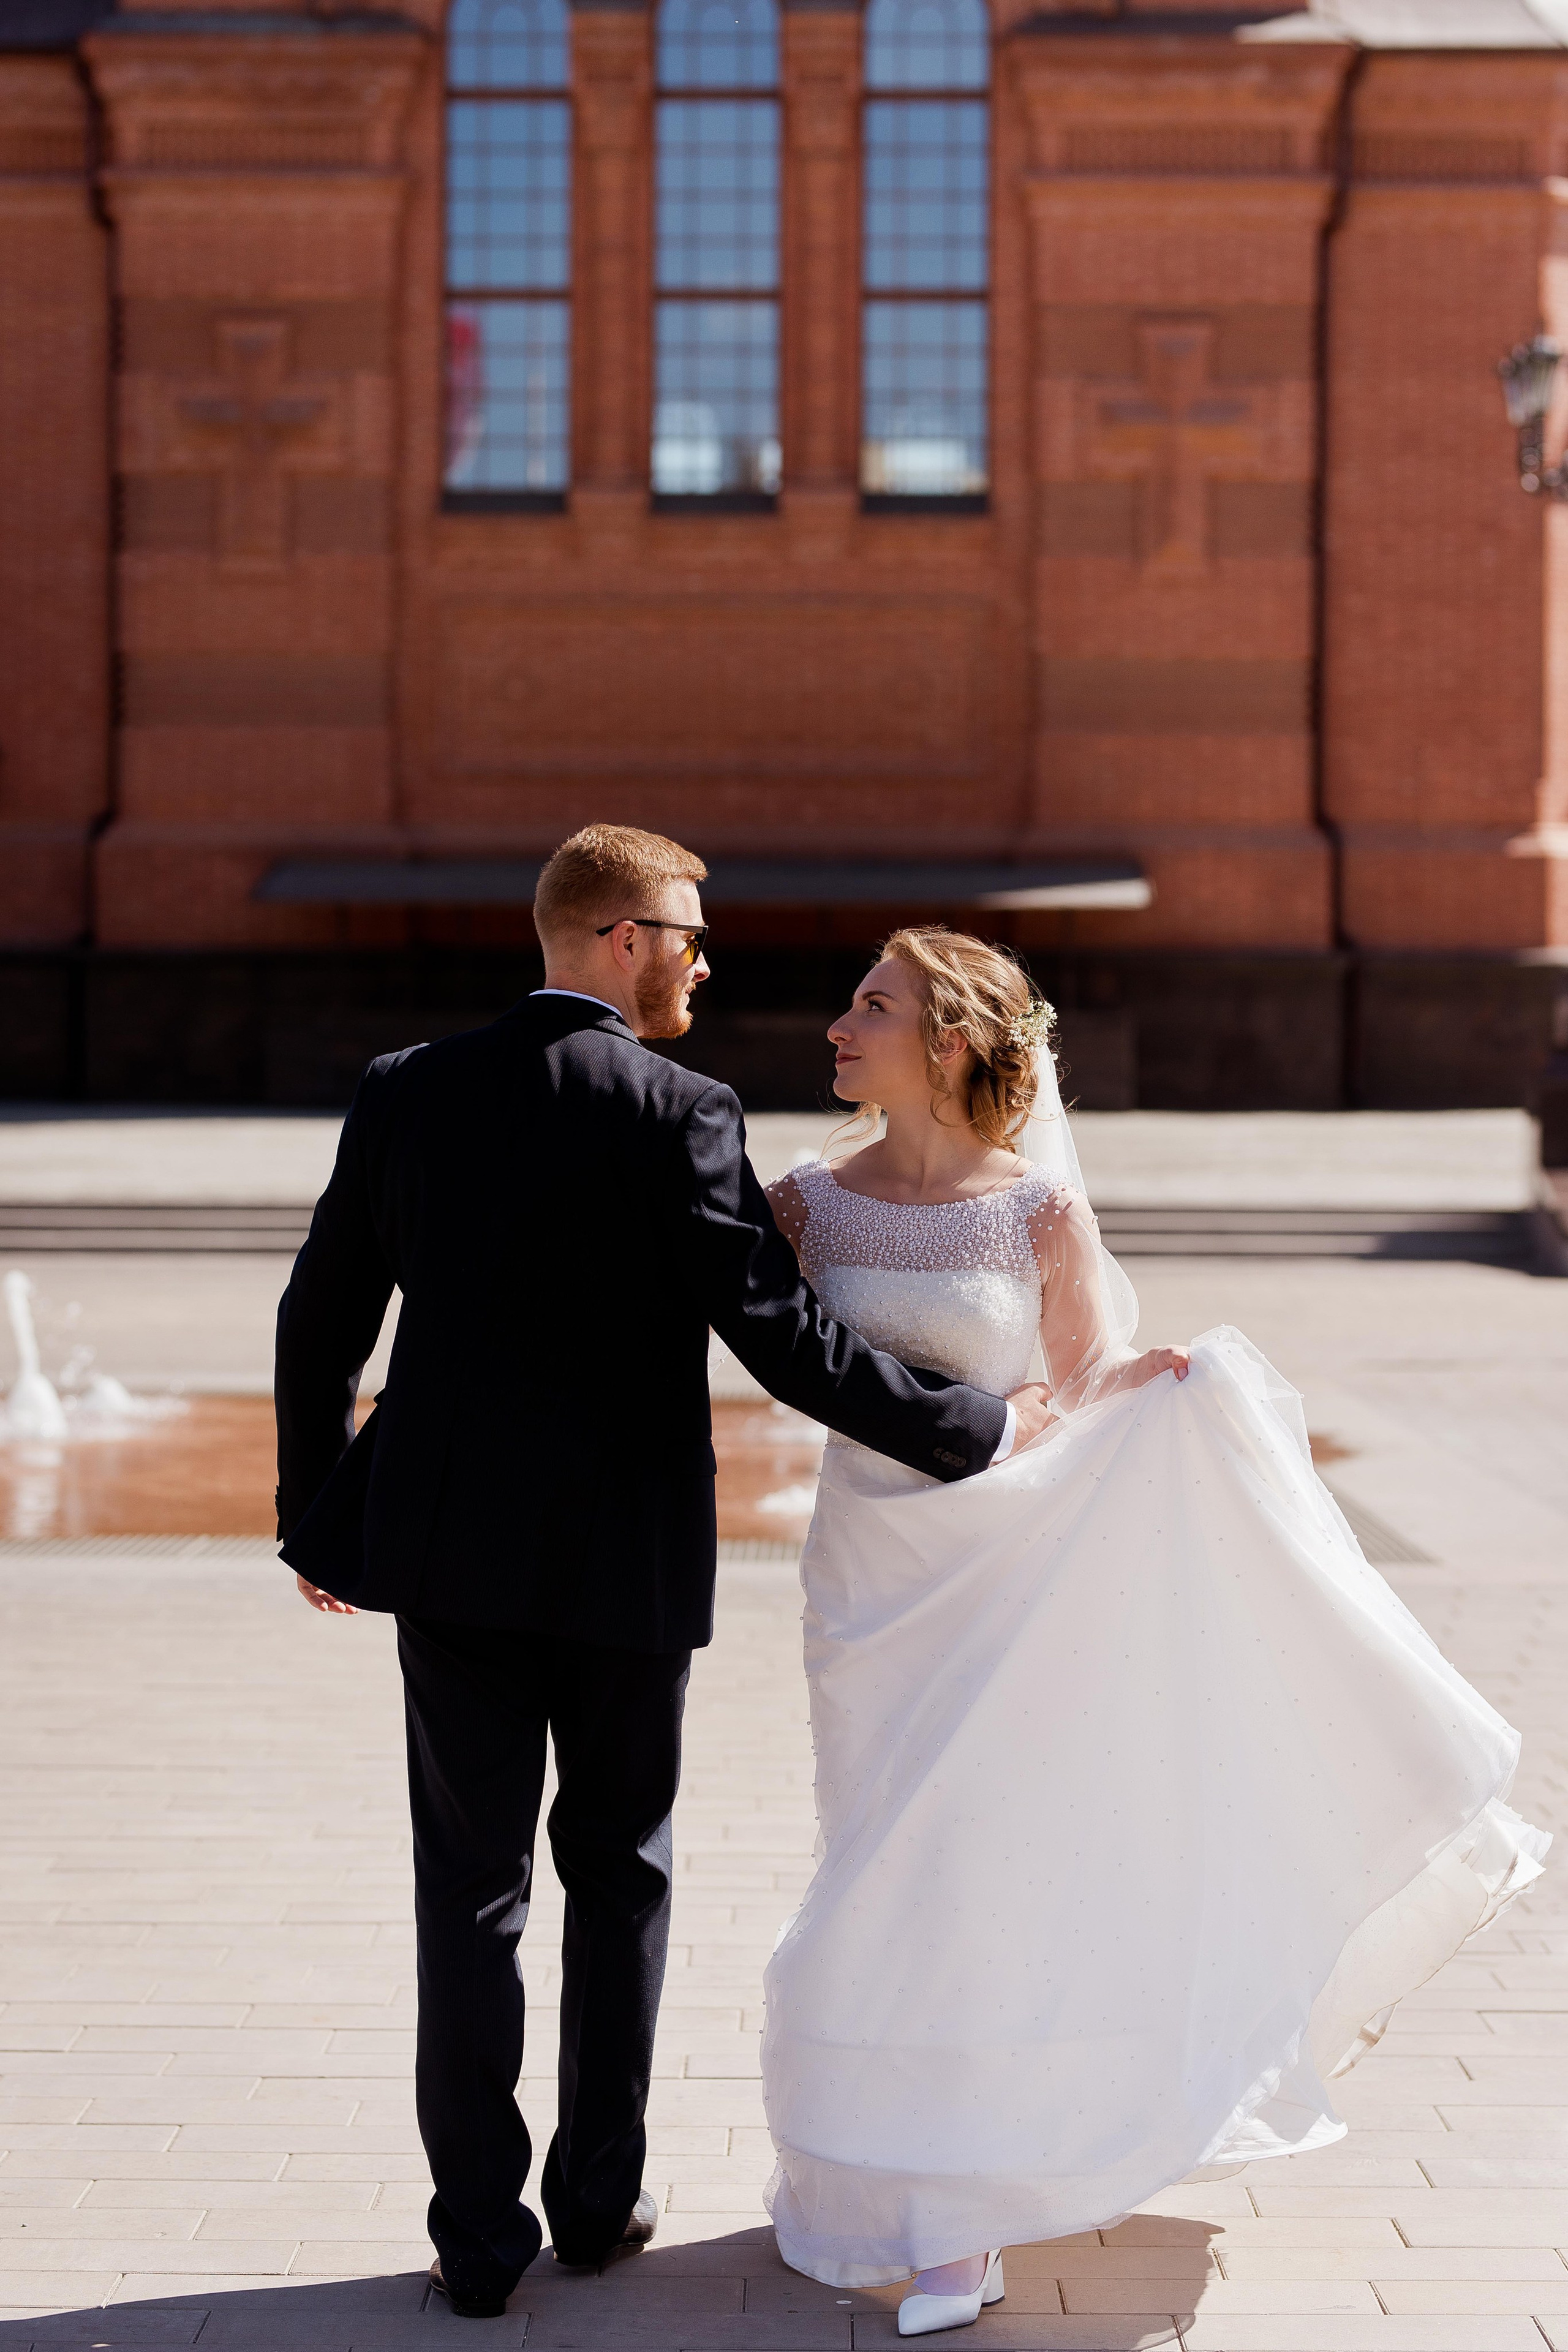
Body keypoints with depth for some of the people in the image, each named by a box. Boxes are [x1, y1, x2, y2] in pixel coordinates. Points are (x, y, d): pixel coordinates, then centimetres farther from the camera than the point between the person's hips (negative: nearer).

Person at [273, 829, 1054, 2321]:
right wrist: (978, 1429, -5)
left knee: (471, 1887, 8)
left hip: (451, 1548, 2)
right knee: (618, 1872, 16)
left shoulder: (406, 1094, 1)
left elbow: (319, 1325, 6)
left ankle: (479, 2236, 10)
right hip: (626, 1563, -2)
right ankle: (599, 2197, 25)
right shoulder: (678, 1116, -11)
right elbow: (784, 1340, -15)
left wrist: (318, 1518, 17)